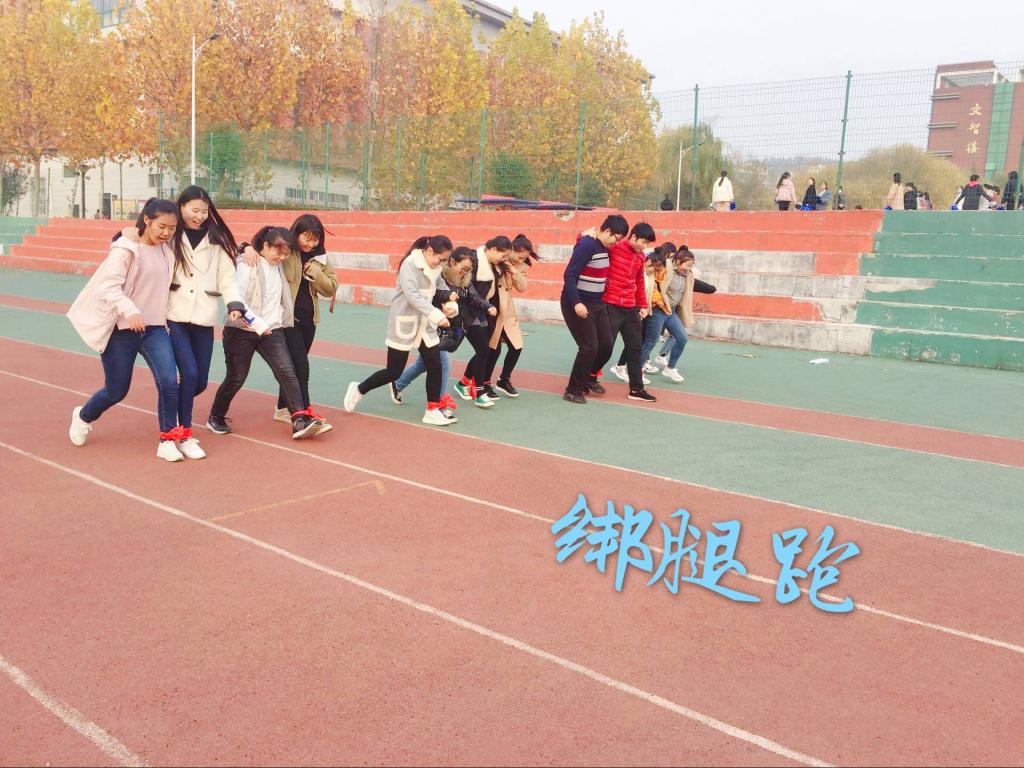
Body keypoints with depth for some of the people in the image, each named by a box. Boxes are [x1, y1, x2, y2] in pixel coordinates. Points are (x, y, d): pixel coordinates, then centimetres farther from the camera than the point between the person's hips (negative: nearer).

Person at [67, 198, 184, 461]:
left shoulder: (167, 251, 6)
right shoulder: (125, 249, -12)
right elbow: (109, 286, -20)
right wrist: (130, 311, -35)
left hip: (154, 328, 5)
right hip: (122, 329, -4)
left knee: (169, 382, -13)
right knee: (116, 391, 8)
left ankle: (167, 442, 1)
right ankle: (83, 417, 40)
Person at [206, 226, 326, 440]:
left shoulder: (278, 267, 10)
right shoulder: (248, 265, -11)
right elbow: (237, 298, -20)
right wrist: (256, 323, -25)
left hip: (272, 330, 5)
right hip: (242, 331, -5)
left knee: (287, 372, -12)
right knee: (236, 378, 6)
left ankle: (300, 421, -16)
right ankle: (216, 418, 29)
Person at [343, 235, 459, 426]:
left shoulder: (434, 268, 4)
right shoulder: (409, 265, -19)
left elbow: (443, 287, 14)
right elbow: (412, 295, -30)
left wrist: (451, 305, -9)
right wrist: (436, 315, -39)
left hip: (425, 324, 7)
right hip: (404, 324, -7)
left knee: (435, 366, -1)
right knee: (393, 371, 2)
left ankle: (433, 410, 11)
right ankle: (358, 390, 24)